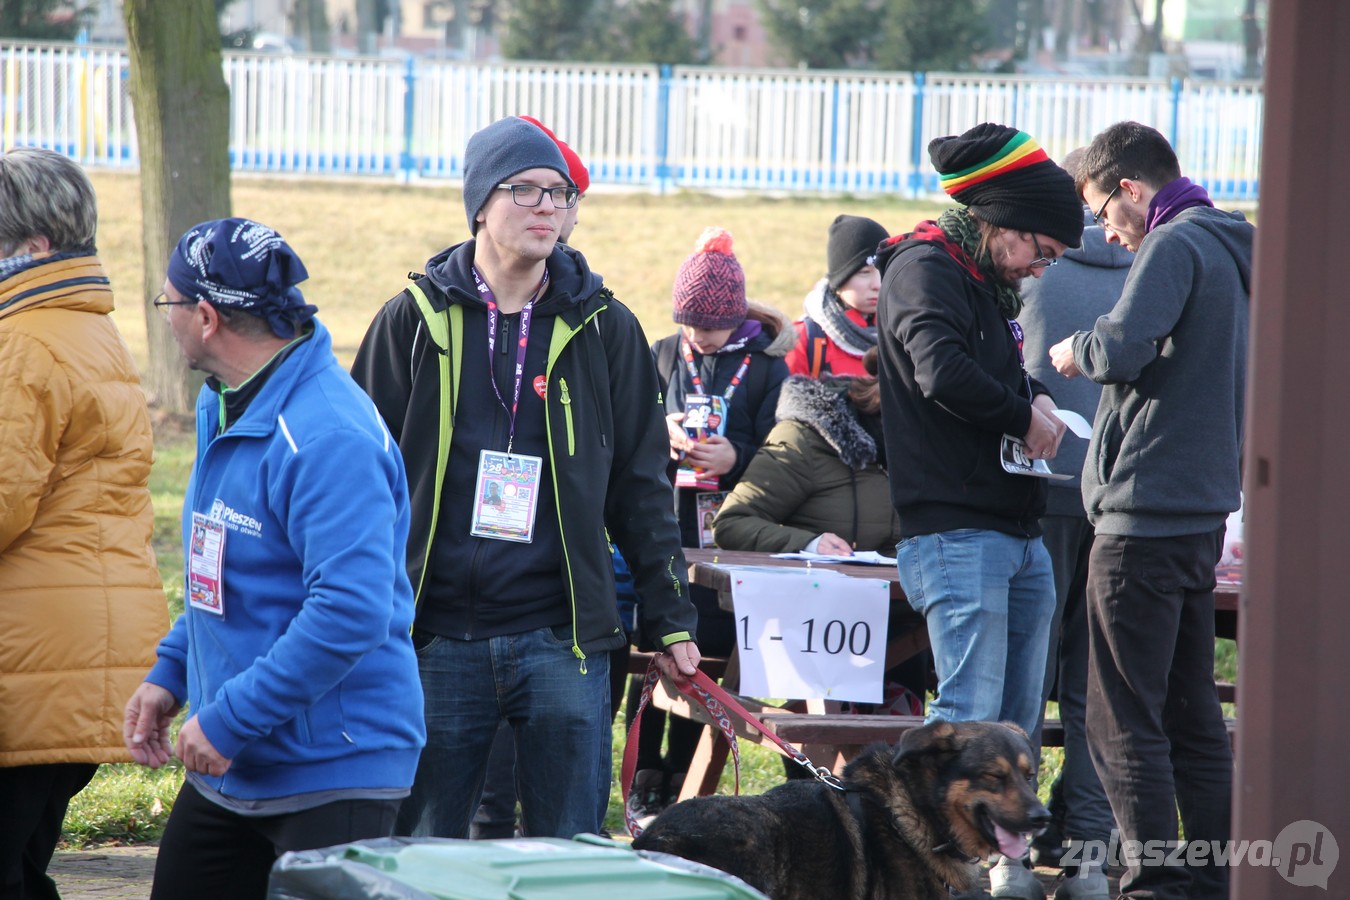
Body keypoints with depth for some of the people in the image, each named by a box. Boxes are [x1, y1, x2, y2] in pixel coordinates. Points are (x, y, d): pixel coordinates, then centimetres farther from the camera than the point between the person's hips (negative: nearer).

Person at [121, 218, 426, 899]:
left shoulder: (330, 439, -23)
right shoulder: (225, 408, 10)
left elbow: (350, 614, -30)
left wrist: (227, 721, -24)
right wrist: (169, 675, 13)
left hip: (332, 777, -10)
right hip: (226, 768, 10)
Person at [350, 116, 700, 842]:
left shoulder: (602, 329, 8)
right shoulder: (415, 320, 5)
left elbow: (640, 487, 11)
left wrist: (669, 619, 7)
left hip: (562, 642, 0)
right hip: (437, 639, 0)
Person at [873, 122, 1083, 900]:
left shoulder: (991, 283, 21)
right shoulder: (925, 270, -9)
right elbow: (943, 372, -24)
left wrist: (1034, 397, 8)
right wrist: (1023, 415, -9)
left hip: (1019, 534, 10)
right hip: (957, 533, -10)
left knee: (1018, 718, 10)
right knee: (971, 713, -13)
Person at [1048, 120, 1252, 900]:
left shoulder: (1175, 245, -12)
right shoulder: (1228, 250, 17)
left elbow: (1124, 347, -25)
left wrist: (1076, 351, -5)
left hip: (1146, 514, -10)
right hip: (1205, 507, 10)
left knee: (1124, 720, -6)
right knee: (1192, 713, 14)